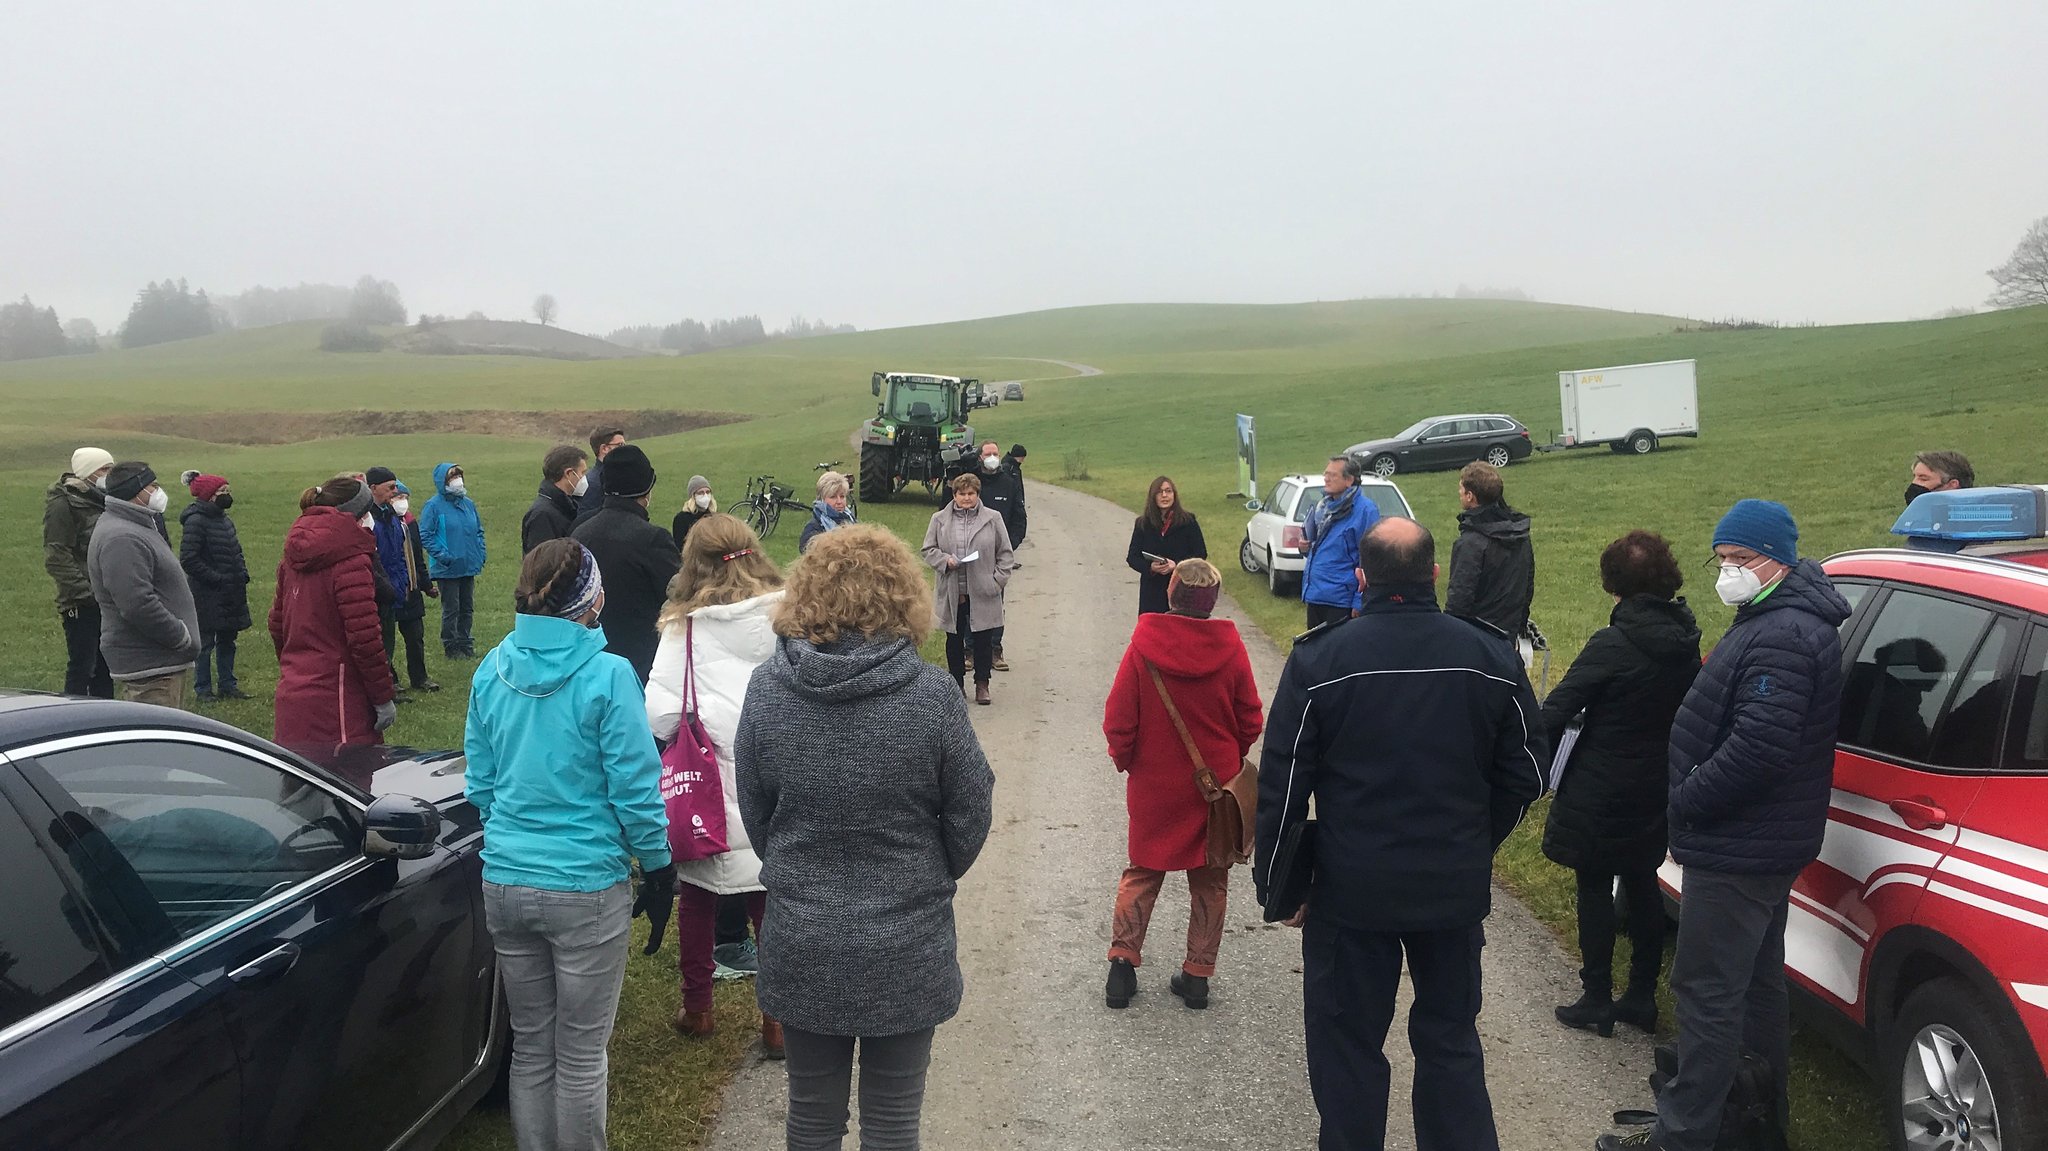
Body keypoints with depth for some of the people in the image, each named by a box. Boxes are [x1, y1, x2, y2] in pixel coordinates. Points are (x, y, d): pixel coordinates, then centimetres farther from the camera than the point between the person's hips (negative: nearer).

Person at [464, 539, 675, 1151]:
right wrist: (659, 871, 0)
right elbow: (634, 791, -13)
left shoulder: (492, 670, 1)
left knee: (530, 1048, 18)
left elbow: (480, 783, 10)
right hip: (586, 890, -5)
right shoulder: (607, 676, -15)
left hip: (504, 883, 5)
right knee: (581, 1057, 9)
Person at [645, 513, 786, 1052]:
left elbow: (660, 715, -11)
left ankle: (696, 1008, 29)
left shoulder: (684, 628, -7)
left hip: (705, 788, -1)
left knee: (697, 898, 16)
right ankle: (777, 1019, 17)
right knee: (772, 903, 11)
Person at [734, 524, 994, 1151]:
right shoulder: (931, 694, -16)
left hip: (801, 947, 2)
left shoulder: (767, 688, -10)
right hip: (907, 948, -2)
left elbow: (755, 817, 1)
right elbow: (969, 820, -6)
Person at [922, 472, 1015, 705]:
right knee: (954, 639, 9)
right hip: (951, 592, 1)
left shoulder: (993, 519, 2)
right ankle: (957, 683, 21)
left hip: (982, 592, -1)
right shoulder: (939, 520, 4)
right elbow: (928, 550, 8)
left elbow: (1005, 553, 6)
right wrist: (945, 560, -11)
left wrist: (998, 580, -3)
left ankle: (982, 684, 14)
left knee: (983, 639, 2)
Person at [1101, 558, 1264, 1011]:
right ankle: (1198, 975, 17)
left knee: (1142, 872, 16)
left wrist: (1125, 759, 8)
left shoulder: (1143, 646, -14)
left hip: (1153, 785, 0)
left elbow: (1118, 719, -10)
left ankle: (1122, 961, 9)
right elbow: (1251, 722, -3)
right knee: (1210, 881, 14)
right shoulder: (1231, 650, -12)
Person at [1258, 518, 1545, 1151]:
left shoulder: (1319, 660, -12)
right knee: (1451, 1040, 20)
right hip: (1457, 887, 3)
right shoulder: (1492, 658, -4)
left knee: (1347, 1047, 13)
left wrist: (1276, 884, 1)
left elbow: (1282, 784, -10)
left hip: (1351, 890, -2)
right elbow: (1524, 774, 4)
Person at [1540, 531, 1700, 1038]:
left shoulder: (1612, 647, -22)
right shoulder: (1685, 645, 0)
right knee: (1643, 885, 17)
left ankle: (1597, 1001, 14)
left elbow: (1555, 711, -21)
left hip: (1601, 792, -6)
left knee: (1595, 890, 6)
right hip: (1655, 791, 7)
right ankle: (1642, 996, 26)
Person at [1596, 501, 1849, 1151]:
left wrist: (1683, 801, -17)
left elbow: (1757, 749, -29)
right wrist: (1690, 801, 11)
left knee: (1707, 992, -3)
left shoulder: (1781, 637, -23)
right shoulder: (1775, 622, 12)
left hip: (1737, 852, -11)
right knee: (1756, 985, 22)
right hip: (1763, 844, 11)